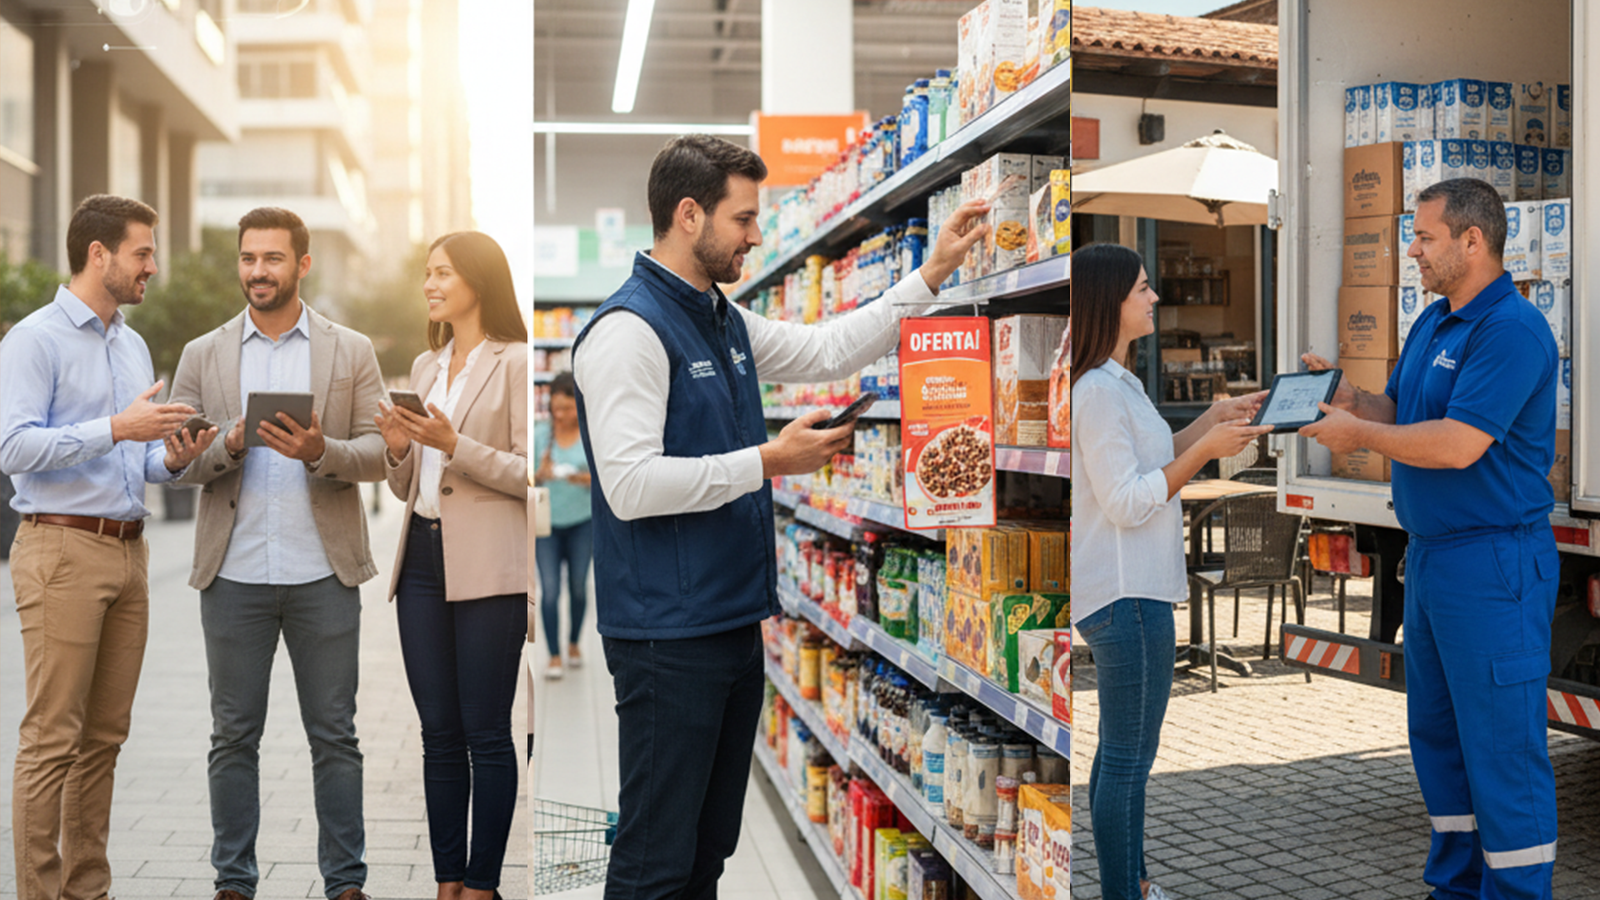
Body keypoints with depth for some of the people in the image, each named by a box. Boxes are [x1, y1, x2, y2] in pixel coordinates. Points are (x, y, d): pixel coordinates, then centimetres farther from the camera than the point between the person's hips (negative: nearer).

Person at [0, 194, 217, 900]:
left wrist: (170, 460, 2)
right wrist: (118, 428, -20)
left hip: (129, 550, 7)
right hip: (63, 549, -7)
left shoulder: (133, 346, 19)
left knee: (105, 735, 9)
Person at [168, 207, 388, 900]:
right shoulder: (202, 356, 9)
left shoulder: (351, 352, 6)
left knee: (334, 735, 5)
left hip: (323, 575, -1)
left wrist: (321, 452, -18)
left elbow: (380, 452, 0)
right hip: (234, 576, 1)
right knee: (234, 737, 9)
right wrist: (228, 446, -14)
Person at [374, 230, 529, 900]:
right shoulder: (424, 366, 17)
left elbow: (529, 473, -11)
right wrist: (398, 449, 0)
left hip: (488, 568, -7)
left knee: (486, 734, 1)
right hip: (423, 558, 7)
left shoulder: (516, 362, -5)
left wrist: (454, 446, -18)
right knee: (438, 733, 11)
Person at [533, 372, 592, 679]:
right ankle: (554, 656, 1)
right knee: (550, 589, -6)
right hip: (547, 521, 0)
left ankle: (573, 643, 30)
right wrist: (541, 474, -23)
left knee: (578, 586, 9)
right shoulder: (540, 434, -3)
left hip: (582, 520, 1)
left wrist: (583, 478, -23)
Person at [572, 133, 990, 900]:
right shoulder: (628, 329, -16)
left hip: (734, 620, 9)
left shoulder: (725, 319, 13)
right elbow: (631, 486, -24)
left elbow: (827, 353, 22)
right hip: (667, 632, -9)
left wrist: (933, 272, 19)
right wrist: (768, 461, -18)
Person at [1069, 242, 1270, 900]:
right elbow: (1126, 503, -21)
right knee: (1129, 758, -2)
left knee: (1120, 750, 19)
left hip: (1132, 589, 11)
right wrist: (1207, 450, -19)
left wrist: (1215, 419, 14)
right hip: (1124, 596, -11)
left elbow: (1150, 463, 21)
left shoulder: (1113, 382, 14)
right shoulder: (1098, 391, -18)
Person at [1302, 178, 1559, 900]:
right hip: (1428, 553, 10)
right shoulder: (1432, 322, 14)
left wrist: (1356, 433, -15)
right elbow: (1395, 410, 17)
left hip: (1493, 560, -10)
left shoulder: (1512, 329, -17)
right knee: (1436, 731, 18)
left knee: (1501, 741, -2)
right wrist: (1341, 393, -2)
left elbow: (1457, 445, -25)